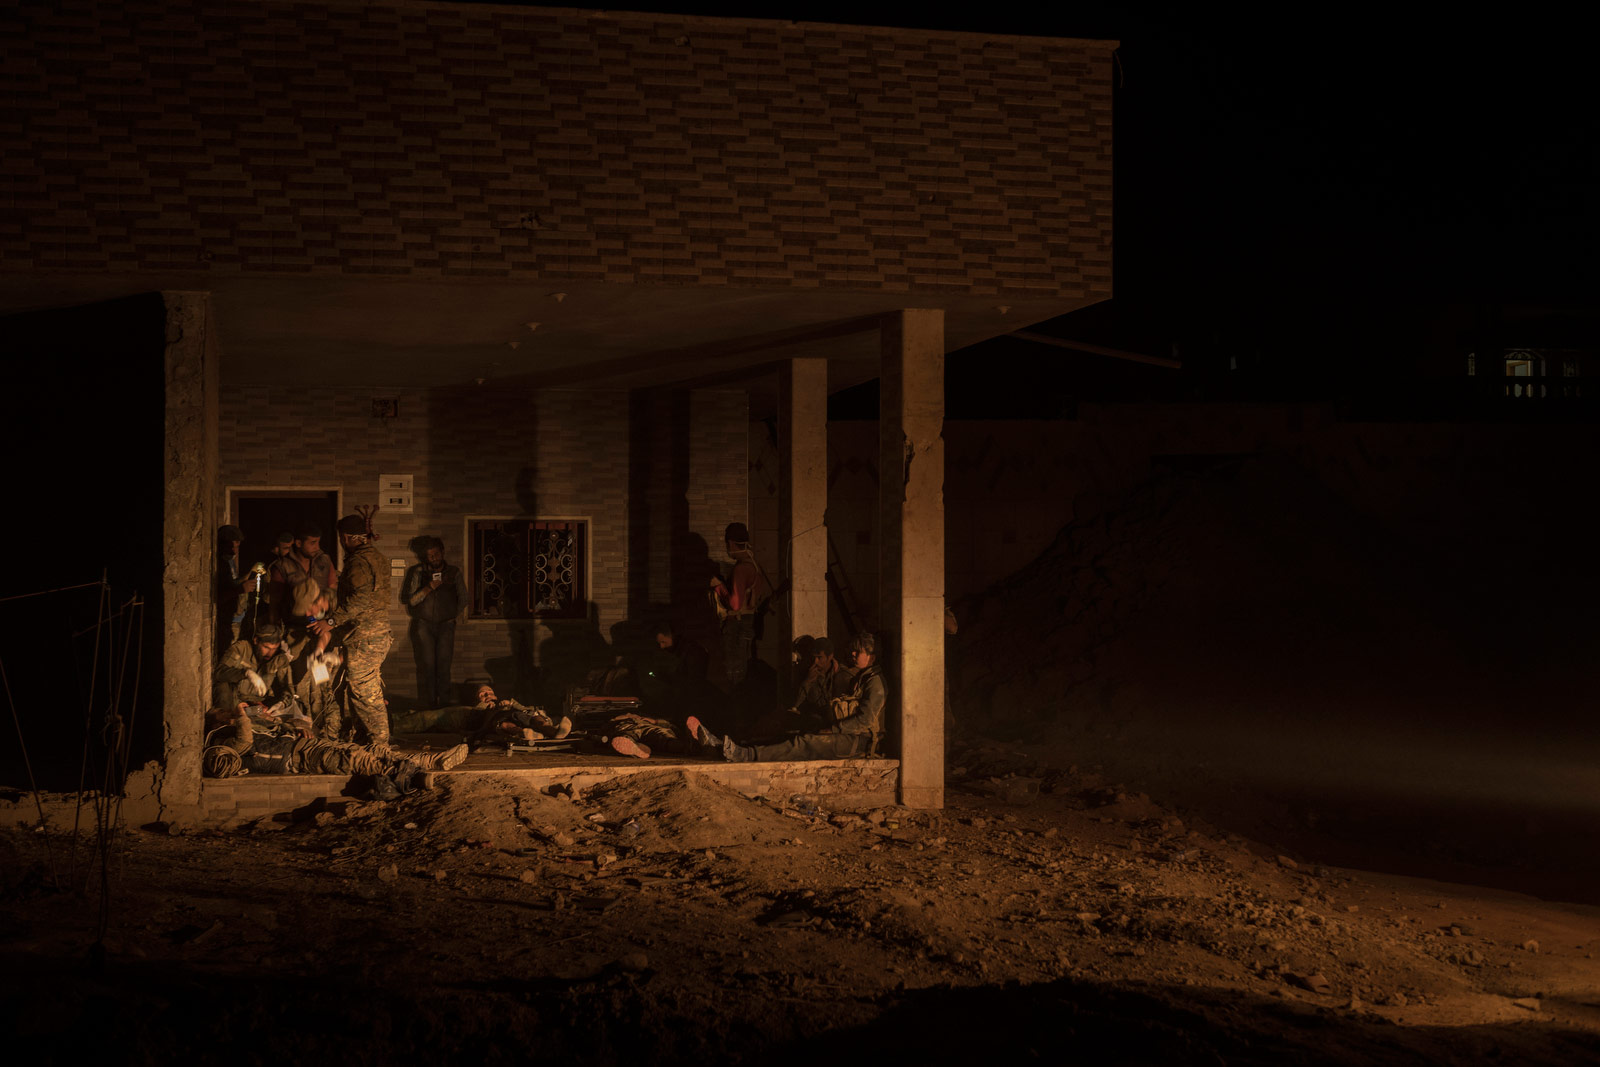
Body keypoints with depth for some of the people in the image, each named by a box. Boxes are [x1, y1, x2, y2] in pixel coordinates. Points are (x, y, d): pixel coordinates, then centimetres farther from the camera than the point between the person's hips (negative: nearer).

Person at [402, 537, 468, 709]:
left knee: (444, 666, -3)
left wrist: (450, 614, 10)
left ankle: (444, 704, 1)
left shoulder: (453, 572, 10)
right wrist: (428, 588, -13)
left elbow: (463, 599, 17)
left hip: (446, 625, 2)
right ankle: (427, 706, -6)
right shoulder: (418, 572, 3)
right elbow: (409, 599, -3)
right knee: (426, 666, -8)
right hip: (423, 625, -2)